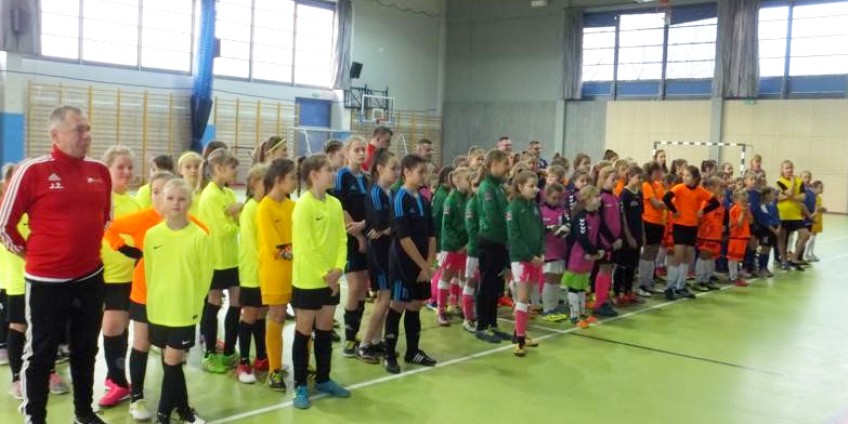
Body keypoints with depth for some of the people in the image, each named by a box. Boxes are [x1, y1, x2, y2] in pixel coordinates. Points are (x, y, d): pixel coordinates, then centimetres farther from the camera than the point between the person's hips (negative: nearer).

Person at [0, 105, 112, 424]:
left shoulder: (100, 171, 3)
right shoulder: (33, 170, -12)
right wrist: (31, 253, 4)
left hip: (91, 278, 5)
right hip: (46, 281, -5)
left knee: (86, 351, 16)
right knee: (40, 354, 8)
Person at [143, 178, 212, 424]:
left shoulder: (199, 237, -10)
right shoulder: (152, 235, -1)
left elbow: (205, 275, -4)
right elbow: (148, 272, 9)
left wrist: (192, 303, -2)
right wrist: (155, 299, 9)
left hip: (185, 311, -3)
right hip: (158, 310, 3)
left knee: (172, 362, -1)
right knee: (170, 362, 13)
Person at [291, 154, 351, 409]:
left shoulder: (335, 204, 5)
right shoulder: (303, 205, -15)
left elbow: (342, 239, 5)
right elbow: (306, 247, -17)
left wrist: (338, 269, -9)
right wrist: (324, 274, -14)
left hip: (331, 280, 6)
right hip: (307, 280, -6)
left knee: (325, 330, 15)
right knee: (304, 331, 4)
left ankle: (323, 379, 28)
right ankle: (300, 386, 14)